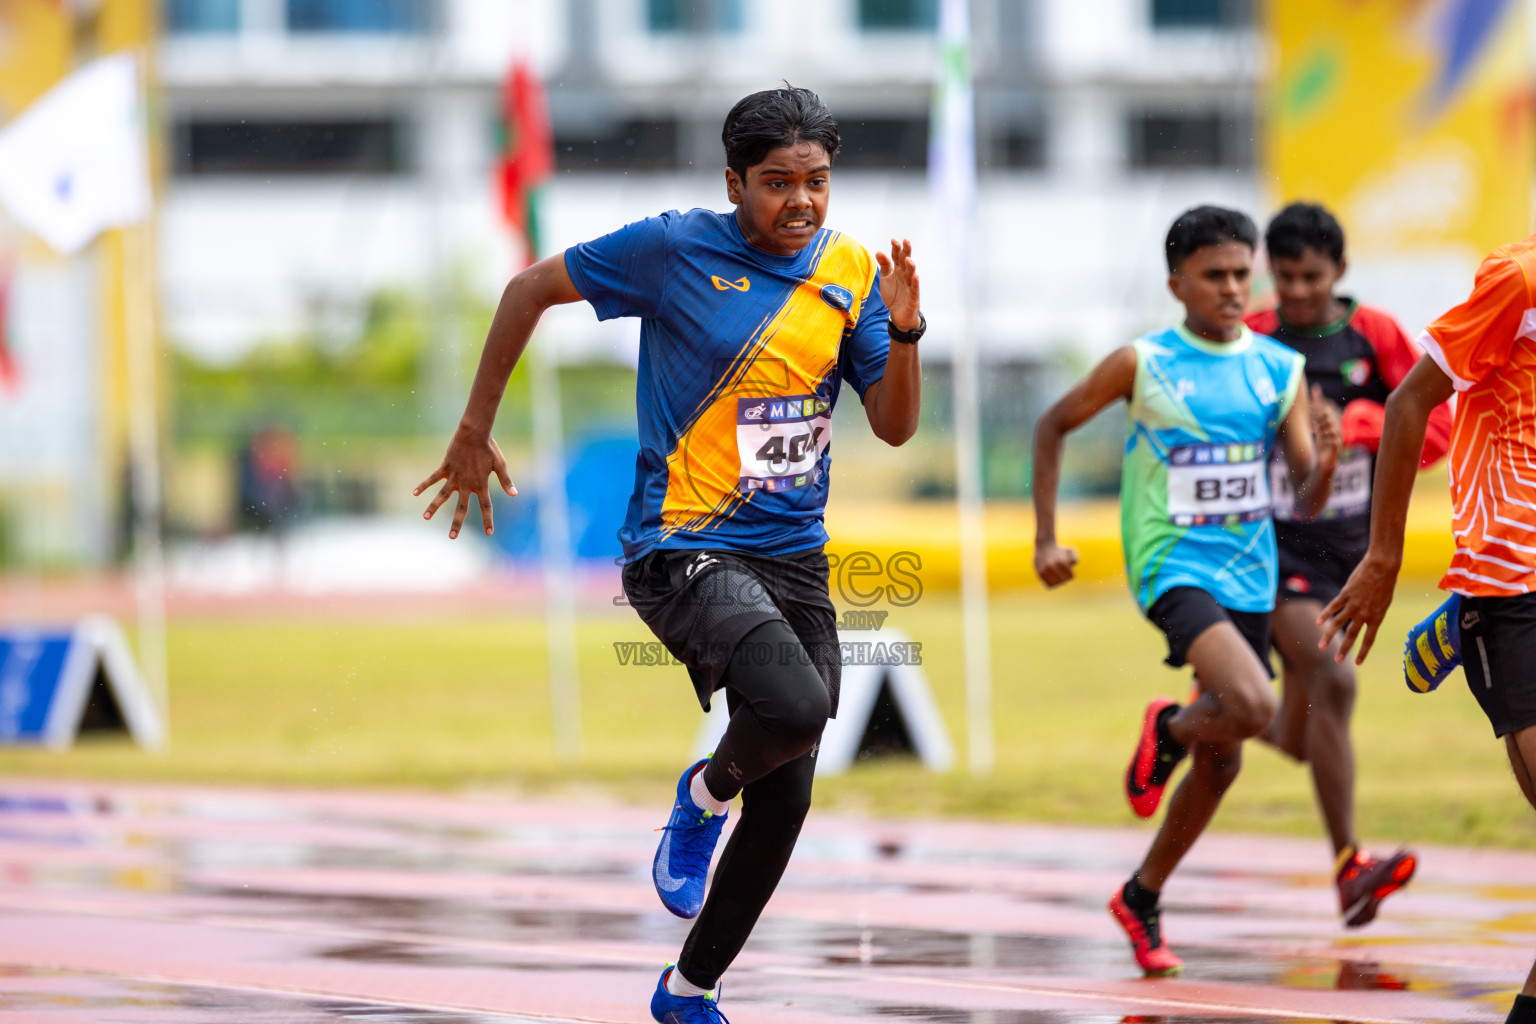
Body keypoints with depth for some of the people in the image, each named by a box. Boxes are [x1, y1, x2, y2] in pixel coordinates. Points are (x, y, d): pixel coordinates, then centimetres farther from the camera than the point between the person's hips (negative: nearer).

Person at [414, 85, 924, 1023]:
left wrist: (904, 330, -12)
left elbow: (894, 427, 7)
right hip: (684, 550, -5)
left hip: (796, 558, 6)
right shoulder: (675, 249, -9)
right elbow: (532, 289, 3)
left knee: (784, 804, 7)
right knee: (794, 706, -32)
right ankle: (705, 796, 3)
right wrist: (475, 432, 6)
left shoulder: (850, 272, 4)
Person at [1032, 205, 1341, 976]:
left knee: (1221, 759, 11)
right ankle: (1168, 731, 7)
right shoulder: (1141, 364, -7)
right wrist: (1046, 537, 2)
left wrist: (1326, 464, -20)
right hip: (1174, 567, -5)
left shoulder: (1279, 369, 3)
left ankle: (1142, 900, 31)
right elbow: (1053, 426, 7)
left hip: (1249, 578, 5)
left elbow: (1306, 503, 3)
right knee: (1252, 708, -28)